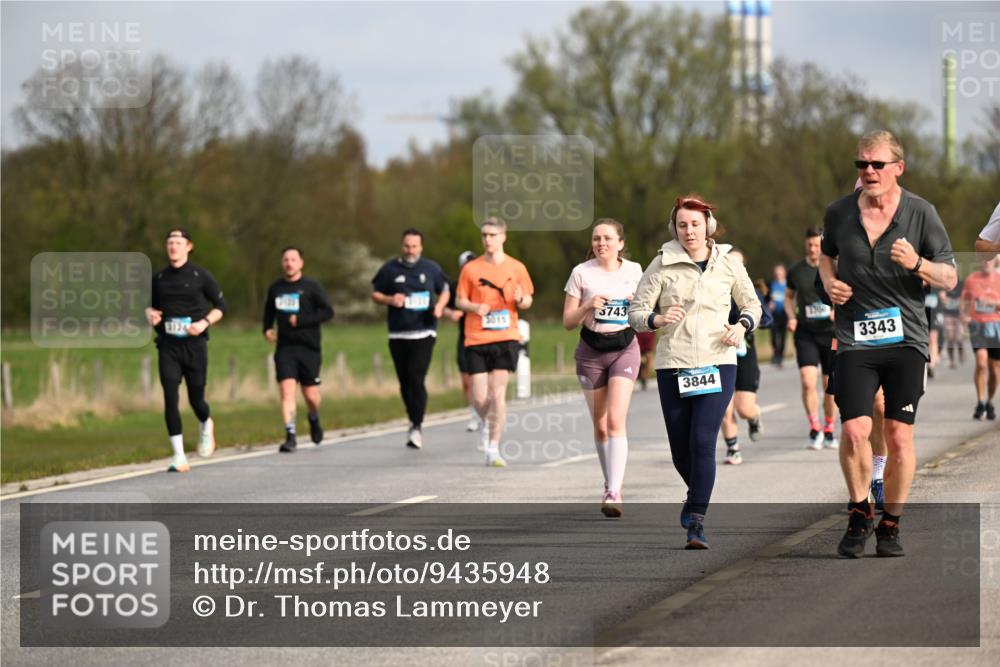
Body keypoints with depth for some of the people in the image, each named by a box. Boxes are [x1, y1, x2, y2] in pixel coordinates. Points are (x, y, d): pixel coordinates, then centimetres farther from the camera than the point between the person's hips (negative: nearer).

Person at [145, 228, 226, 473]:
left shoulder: (200, 276, -1)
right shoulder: (159, 278, 8)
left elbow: (220, 306, 4)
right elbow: (152, 305, 21)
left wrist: (205, 322, -13)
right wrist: (149, 315, -2)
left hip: (194, 344, -2)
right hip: (168, 346, 2)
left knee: (196, 399, 5)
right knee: (170, 399, -10)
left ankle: (206, 425, 43)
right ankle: (179, 457, -8)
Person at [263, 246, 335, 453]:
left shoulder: (311, 287, -2)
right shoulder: (275, 288, 10)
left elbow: (328, 312, -10)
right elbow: (269, 311, 26)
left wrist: (301, 320, -17)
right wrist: (267, 329, 8)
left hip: (309, 348, -2)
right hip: (284, 348, 2)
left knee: (310, 395, 2)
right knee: (286, 390, -13)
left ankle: (314, 420, 36)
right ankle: (290, 436, -13)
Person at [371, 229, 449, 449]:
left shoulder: (431, 269, 7)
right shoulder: (390, 269, 5)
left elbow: (444, 291, 19)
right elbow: (375, 294, 11)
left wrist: (439, 307, -2)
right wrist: (390, 300, -10)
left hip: (424, 333, -2)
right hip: (398, 335, 2)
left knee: (416, 378, -15)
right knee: (404, 381, 6)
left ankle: (417, 427, -13)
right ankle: (414, 421, 24)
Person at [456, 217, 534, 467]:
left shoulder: (516, 268, 5)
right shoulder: (471, 269, 4)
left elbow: (528, 300, 11)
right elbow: (459, 301, 9)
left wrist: (520, 300, -13)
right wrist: (475, 307, -12)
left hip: (506, 338, -1)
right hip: (476, 340, 1)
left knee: (498, 393, -12)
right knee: (480, 398, -2)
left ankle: (493, 449, -5)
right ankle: (487, 424, 34)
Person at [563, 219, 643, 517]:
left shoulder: (633, 271, 4)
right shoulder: (581, 273, -1)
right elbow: (568, 322, 0)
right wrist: (588, 306, -18)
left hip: (624, 348, -1)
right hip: (591, 350, 1)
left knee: (616, 420, -15)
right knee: (600, 425, 6)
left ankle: (614, 493, -22)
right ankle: (611, 484, 25)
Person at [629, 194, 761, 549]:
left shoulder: (728, 264, 5)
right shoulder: (662, 265, 0)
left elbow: (752, 304, 18)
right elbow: (636, 312, 1)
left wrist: (742, 326, -3)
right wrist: (658, 319, -21)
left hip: (717, 364, -1)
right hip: (673, 366, 1)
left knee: (703, 440, -16)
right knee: (680, 449, 6)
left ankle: (696, 521, -14)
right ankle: (697, 493, 39)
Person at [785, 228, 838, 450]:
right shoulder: (796, 271, 4)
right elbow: (789, 296, 19)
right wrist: (791, 317, 2)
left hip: (831, 333, 0)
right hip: (805, 333, 0)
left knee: (830, 385, 6)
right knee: (808, 382, -15)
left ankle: (828, 432, 21)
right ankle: (814, 429, -3)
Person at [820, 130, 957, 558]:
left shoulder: (921, 213, -1)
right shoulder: (839, 213, 4)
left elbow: (950, 278, 2)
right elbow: (827, 255, 26)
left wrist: (917, 264, -17)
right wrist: (829, 282, 4)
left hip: (906, 338, -1)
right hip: (855, 339, 1)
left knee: (899, 436, -1)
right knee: (854, 431, -12)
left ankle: (890, 525, 13)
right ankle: (859, 515, 10)